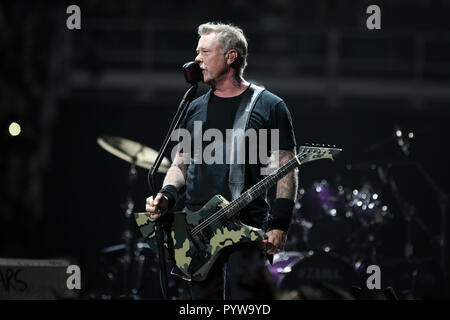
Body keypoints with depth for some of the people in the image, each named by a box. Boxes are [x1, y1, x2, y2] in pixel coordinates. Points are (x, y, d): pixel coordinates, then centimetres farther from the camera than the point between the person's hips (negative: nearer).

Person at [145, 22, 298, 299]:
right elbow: (181, 164, 22)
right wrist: (166, 197, 1)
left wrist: (279, 225, -12)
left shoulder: (269, 107, 1)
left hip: (248, 231, -5)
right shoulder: (196, 108, 17)